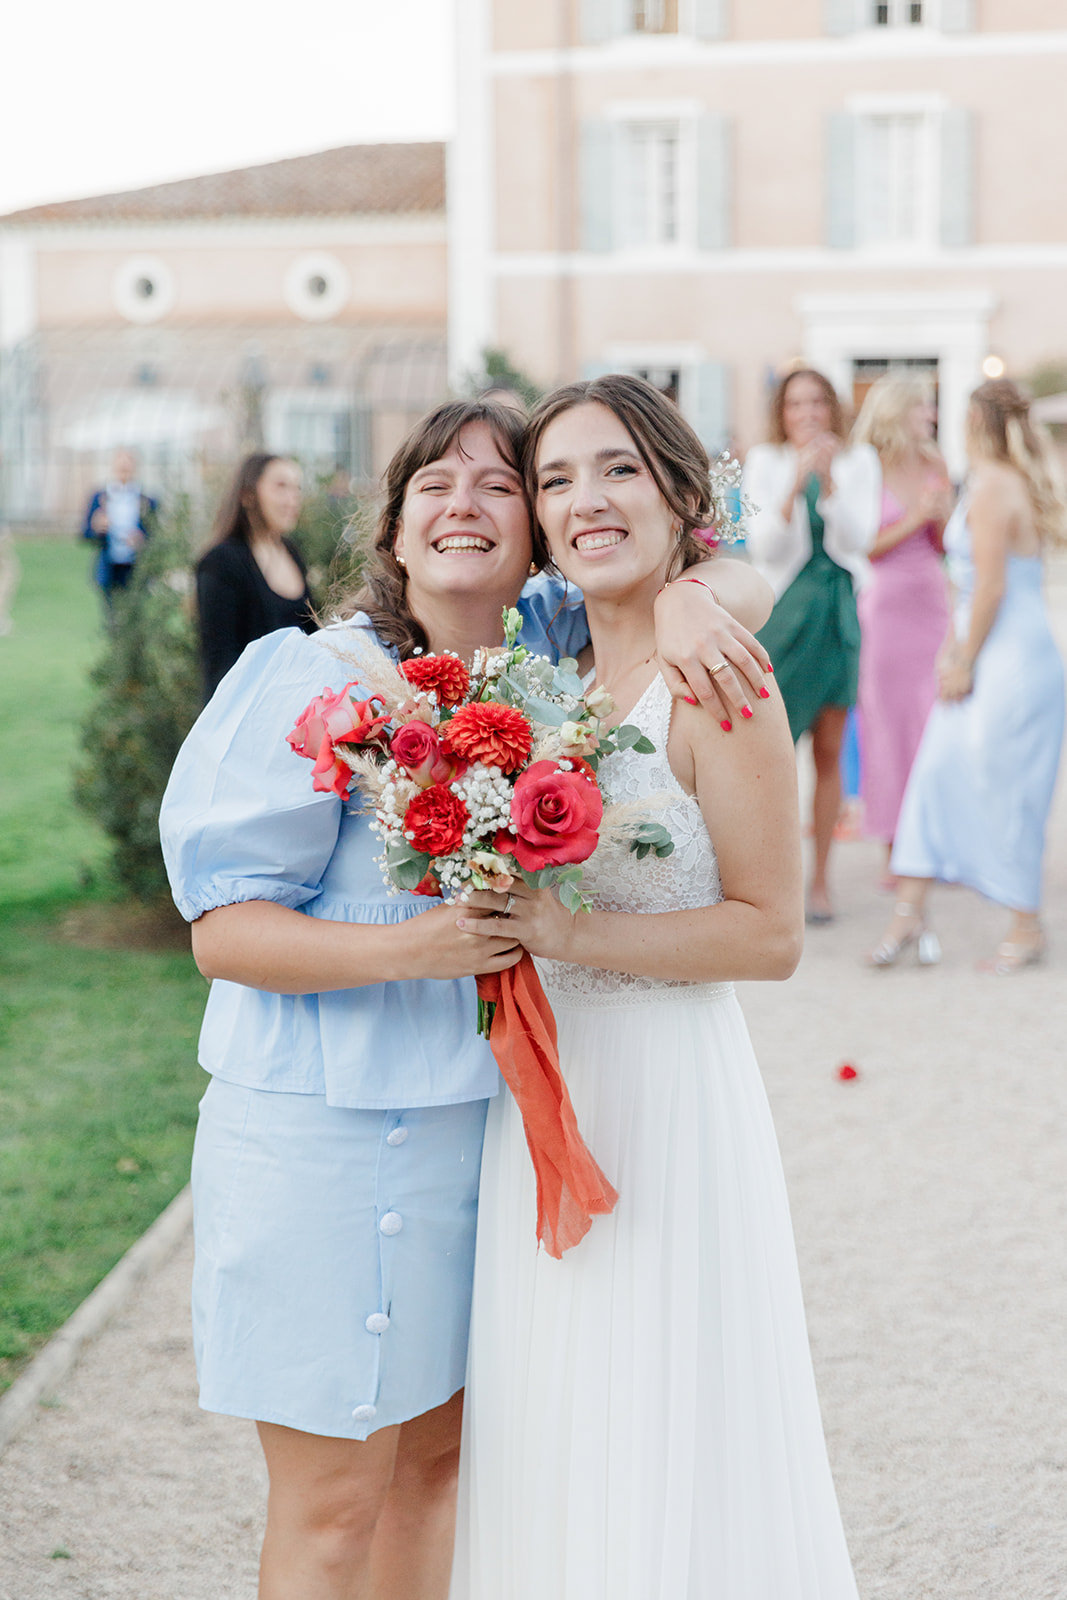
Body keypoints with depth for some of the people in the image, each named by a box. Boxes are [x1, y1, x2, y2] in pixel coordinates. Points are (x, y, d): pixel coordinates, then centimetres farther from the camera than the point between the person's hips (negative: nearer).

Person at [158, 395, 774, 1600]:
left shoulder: (553, 647, 3)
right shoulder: (313, 680, -12)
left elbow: (742, 585, 13)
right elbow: (222, 928, -13)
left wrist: (689, 598, -11)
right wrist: (409, 947, -27)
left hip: (486, 1125, 6)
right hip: (325, 1134, -5)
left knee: (439, 1456, 16)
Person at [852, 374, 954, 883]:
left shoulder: (935, 467, 8)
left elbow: (944, 545, 12)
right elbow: (864, 547, -7)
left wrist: (941, 513, -7)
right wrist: (914, 520, -13)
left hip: (932, 602, 4)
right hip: (884, 603, -4)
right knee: (888, 722, 0)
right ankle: (894, 850, 8)